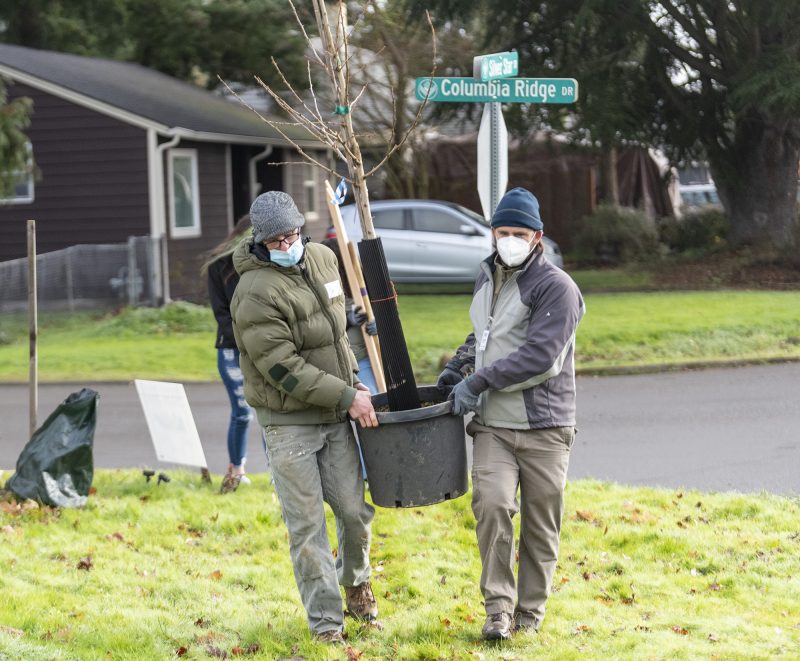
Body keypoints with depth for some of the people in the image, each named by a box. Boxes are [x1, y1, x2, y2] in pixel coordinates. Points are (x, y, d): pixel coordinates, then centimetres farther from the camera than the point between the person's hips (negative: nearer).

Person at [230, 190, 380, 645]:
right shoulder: (256, 293, -19)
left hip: (335, 417, 6)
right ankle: (326, 620, 7)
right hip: (289, 423, -6)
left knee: (354, 510, 7)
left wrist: (354, 381, 14)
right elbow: (284, 369, -22)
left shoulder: (322, 259, 5)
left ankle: (355, 579, 35)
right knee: (307, 524, -2)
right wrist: (346, 396, -19)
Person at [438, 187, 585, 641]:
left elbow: (541, 357, -19)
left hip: (544, 425, -4)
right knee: (492, 505, -15)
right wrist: (458, 367, 14)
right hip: (493, 423, 4)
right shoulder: (488, 277, 14)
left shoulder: (556, 286, -10)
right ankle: (498, 608, -10)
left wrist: (480, 380, -16)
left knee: (540, 523, 3)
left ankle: (530, 612, 17)